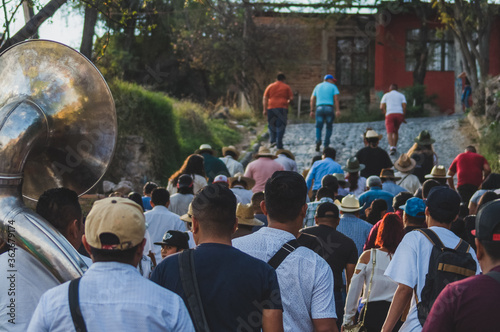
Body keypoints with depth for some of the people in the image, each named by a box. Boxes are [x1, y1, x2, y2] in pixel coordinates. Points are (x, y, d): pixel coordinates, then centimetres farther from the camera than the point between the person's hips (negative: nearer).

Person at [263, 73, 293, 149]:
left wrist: (265, 109, 3)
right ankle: (279, 145, -5)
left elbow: (265, 98, 4)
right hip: (282, 108, -1)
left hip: (271, 108, 1)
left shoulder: (270, 86, 11)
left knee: (272, 125, 16)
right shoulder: (286, 87, 8)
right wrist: (287, 102, 26)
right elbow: (291, 98, 4)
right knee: (281, 126, 0)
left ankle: (272, 141, 2)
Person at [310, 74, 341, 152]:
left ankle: (318, 140, -22)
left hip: (319, 108, 2)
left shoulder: (318, 86, 20)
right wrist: (338, 110, -10)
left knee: (319, 127, 6)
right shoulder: (333, 87, 8)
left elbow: (312, 99, 15)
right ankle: (326, 145, 5)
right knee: (329, 127, 10)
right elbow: (336, 99, -5)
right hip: (329, 108, -2)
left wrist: (312, 111, 17)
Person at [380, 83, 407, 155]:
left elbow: (382, 107, 4)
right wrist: (403, 117, 8)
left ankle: (392, 147, -30)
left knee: (389, 132, -9)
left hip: (390, 114, -2)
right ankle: (394, 146, 22)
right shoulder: (401, 95, 16)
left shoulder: (386, 95, 15)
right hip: (400, 114, 2)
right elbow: (404, 107, 2)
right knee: (395, 131, 21)